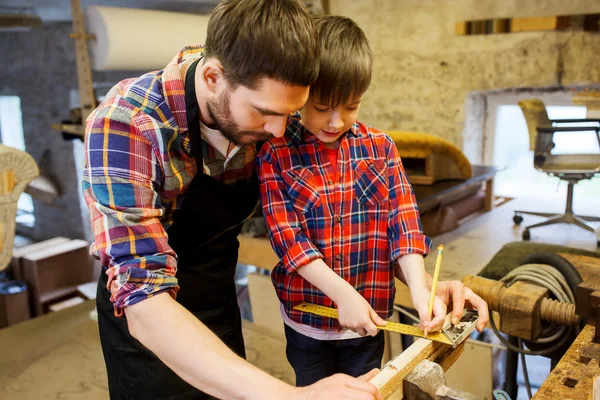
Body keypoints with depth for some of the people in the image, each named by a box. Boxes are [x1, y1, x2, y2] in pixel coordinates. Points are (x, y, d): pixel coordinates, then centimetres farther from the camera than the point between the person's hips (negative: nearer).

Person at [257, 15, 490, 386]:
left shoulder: (381, 147, -3)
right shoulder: (276, 154, -11)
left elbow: (404, 222, -8)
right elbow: (286, 237, -16)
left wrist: (420, 288, -24)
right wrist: (343, 294, -25)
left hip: (369, 320, 2)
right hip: (306, 319, -1)